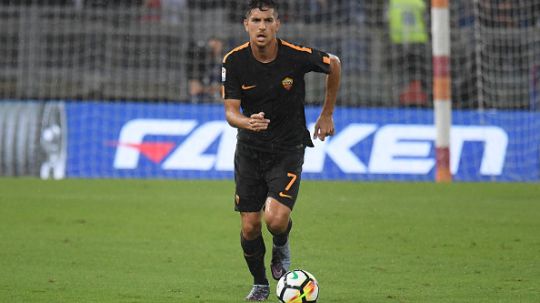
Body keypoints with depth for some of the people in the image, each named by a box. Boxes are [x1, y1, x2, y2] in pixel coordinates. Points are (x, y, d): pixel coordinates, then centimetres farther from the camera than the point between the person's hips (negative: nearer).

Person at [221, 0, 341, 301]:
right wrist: (247, 122, -37)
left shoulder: (298, 56, -17)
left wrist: (327, 114, 10)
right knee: (249, 227, 1)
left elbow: (334, 64, 3)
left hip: (288, 150, -2)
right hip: (249, 149, 2)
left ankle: (281, 246, 17)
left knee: (276, 218, -20)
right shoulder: (234, 61, -13)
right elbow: (231, 111, -12)